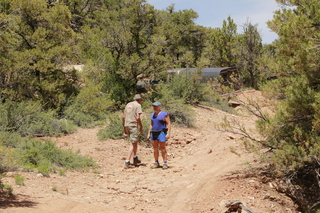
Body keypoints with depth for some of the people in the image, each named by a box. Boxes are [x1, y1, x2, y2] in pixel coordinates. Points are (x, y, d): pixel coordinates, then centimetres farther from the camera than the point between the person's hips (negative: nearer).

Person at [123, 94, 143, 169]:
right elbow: (138, 118, -14)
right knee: (133, 144, -5)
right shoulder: (138, 105, -4)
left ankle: (135, 158, 29)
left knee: (136, 141, 23)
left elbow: (124, 117, 16)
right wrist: (141, 127, -2)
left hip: (127, 125, 8)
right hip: (133, 125, -8)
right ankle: (127, 162, -12)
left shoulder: (128, 105, 17)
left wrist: (124, 128, 20)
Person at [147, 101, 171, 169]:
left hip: (162, 133, -6)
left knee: (162, 148, -5)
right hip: (154, 133, 6)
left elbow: (169, 124, -11)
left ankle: (165, 163, 0)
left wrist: (168, 133, -18)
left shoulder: (164, 114, -8)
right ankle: (156, 163, 13)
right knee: (155, 148, 6)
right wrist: (149, 133, 12)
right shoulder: (153, 115, 12)